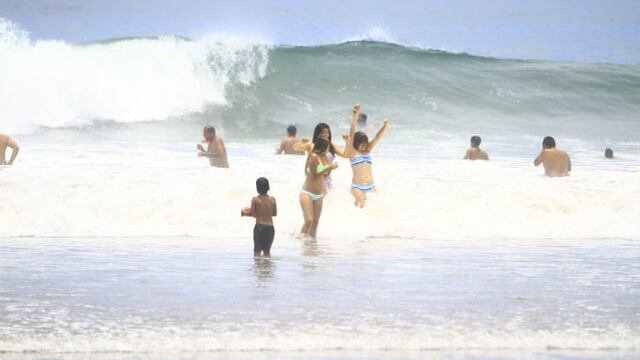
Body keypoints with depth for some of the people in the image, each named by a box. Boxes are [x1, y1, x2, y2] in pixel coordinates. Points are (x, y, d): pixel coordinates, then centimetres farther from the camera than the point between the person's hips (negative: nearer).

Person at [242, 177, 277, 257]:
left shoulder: (255, 199, -7)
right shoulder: (272, 199, 2)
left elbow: (251, 213, -5)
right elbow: (275, 213, 11)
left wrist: (244, 213, 16)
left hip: (259, 227, -3)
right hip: (270, 227, 3)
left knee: (257, 250, 4)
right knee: (267, 250, 17)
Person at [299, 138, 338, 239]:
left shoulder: (325, 158, 8)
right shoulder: (313, 157, -14)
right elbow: (314, 175, -16)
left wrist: (331, 167, 1)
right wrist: (328, 168, -15)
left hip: (318, 195, 8)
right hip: (307, 193, -7)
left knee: (316, 221, 8)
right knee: (309, 220, -16)